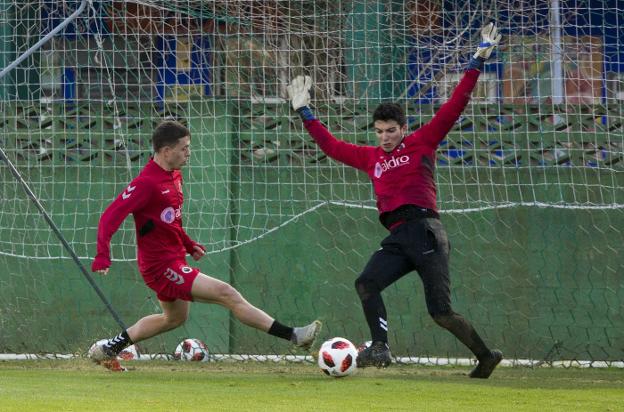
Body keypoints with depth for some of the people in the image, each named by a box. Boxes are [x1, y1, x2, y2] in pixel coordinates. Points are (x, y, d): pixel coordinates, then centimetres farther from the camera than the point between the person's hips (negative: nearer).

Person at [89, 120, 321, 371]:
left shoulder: (174, 177, 8)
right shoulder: (146, 183, -21)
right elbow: (111, 217, -25)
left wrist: (188, 244, 16)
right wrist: (103, 256, -34)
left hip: (175, 258, 11)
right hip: (162, 265, -11)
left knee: (175, 318, 28)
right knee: (226, 294, -17)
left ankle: (108, 349, 35)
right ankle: (292, 335, -19)